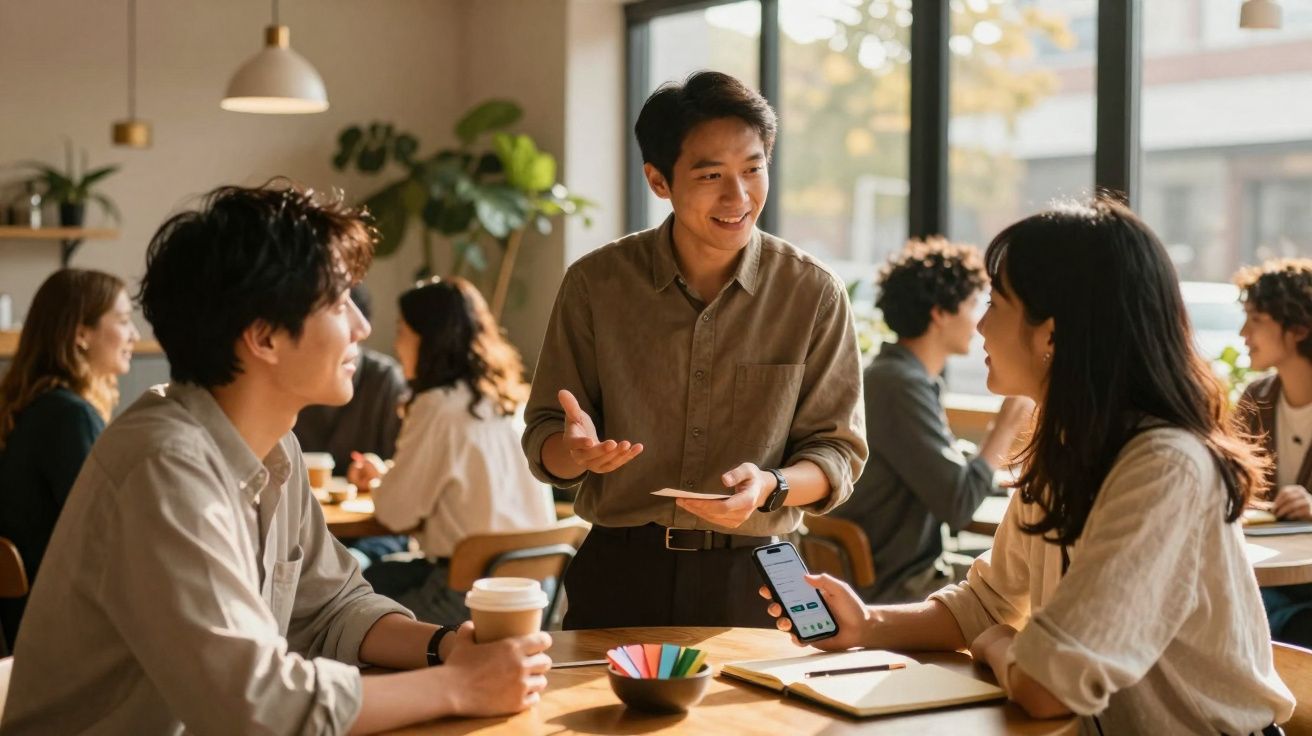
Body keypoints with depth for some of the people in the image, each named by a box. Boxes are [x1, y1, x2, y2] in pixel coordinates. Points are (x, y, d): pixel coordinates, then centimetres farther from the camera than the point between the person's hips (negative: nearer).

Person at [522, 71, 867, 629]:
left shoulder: (814, 294, -1)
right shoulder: (595, 283, 0)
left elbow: (837, 453, 2)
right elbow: (543, 445, 4)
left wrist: (769, 487, -18)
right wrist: (576, 450, -19)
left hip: (751, 582, 0)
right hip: (619, 576, 0)